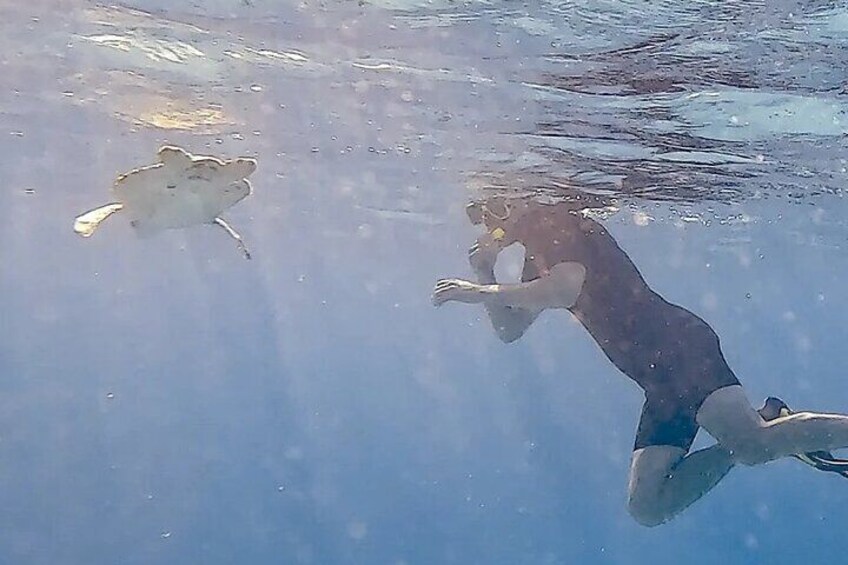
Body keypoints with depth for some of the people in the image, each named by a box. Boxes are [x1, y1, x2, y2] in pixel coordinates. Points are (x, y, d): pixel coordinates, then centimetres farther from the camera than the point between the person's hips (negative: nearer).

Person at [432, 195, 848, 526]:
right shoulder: (538, 260, 25)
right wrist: (484, 275, 15)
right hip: (661, 382, 10)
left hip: (679, 348, -10)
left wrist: (481, 291, -11)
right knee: (647, 508, 3)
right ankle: (776, 431, 6)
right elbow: (508, 330, 29)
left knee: (753, 446, -32)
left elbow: (566, 289, -21)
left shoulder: (561, 223, -2)